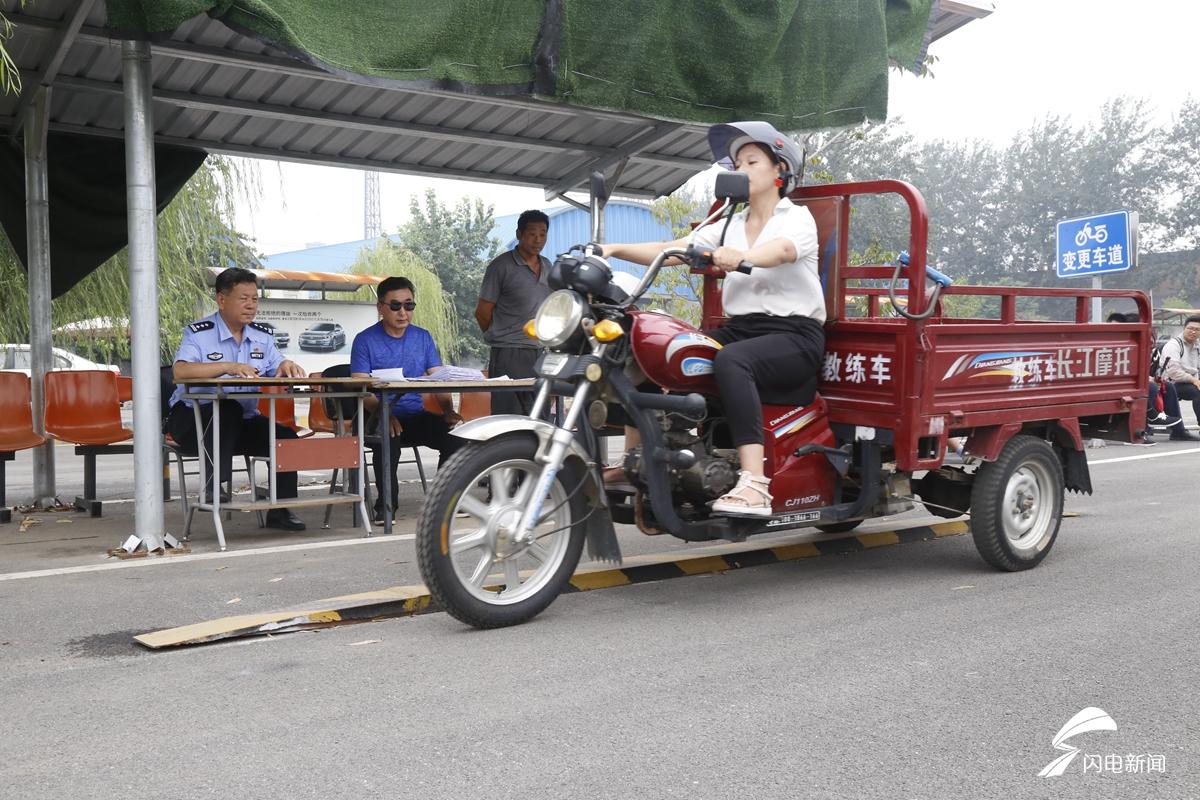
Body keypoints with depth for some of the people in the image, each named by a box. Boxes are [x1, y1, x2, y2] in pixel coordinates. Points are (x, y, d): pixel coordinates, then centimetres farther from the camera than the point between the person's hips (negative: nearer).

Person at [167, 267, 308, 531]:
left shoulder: (263, 335, 8)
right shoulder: (198, 333, -10)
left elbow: (277, 371, 4)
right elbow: (180, 371, -28)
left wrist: (286, 366, -22)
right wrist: (227, 366, -39)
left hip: (242, 422, 5)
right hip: (192, 419, -5)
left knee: (286, 437, -18)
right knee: (229, 408, -37)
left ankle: (280, 510, -7)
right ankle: (213, 485, -30)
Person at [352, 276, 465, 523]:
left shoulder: (423, 337, 13)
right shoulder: (365, 340, 1)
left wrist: (448, 411, -14)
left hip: (416, 416, 4)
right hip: (380, 415, -4)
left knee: (456, 433, -22)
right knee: (388, 435, -38)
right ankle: (386, 505, -22)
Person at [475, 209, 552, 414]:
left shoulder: (547, 266, 14)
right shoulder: (501, 266, -5)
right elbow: (482, 312, -2)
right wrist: (498, 337, 6)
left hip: (541, 352, 6)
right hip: (510, 354, -6)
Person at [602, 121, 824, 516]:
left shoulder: (797, 218, 1)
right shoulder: (729, 226, 17)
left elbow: (780, 251, -24)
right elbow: (670, 250, 3)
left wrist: (742, 257, -47)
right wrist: (615, 249, -13)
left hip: (795, 335, -6)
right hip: (740, 328, 6)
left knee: (731, 360, -38)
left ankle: (754, 484, -44)